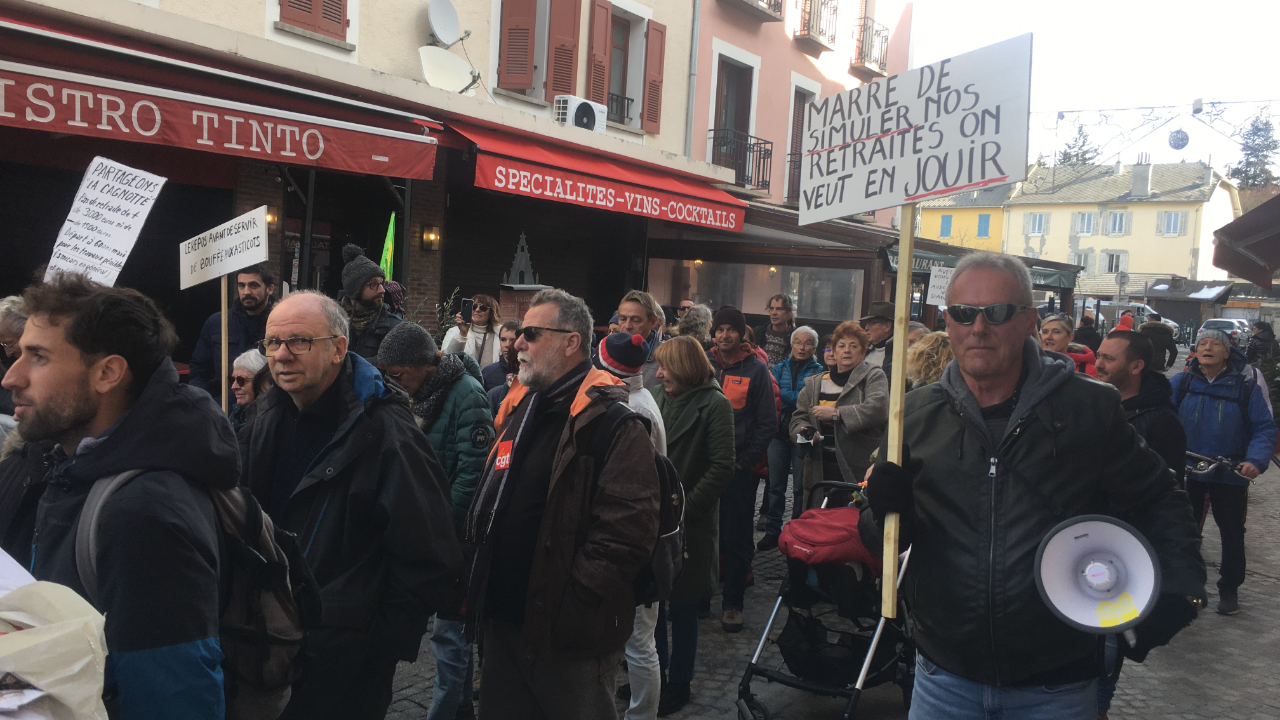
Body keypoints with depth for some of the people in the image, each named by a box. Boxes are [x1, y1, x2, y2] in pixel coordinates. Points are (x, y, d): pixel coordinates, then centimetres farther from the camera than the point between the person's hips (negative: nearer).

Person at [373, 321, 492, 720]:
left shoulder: (466, 395, -17)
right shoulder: (425, 393, 10)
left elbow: (472, 471, -22)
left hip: (458, 532, -8)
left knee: (449, 628, -2)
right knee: (456, 624, 19)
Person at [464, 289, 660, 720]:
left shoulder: (613, 422, -17)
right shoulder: (519, 408, 10)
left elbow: (628, 531, -23)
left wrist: (570, 604, -21)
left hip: (570, 637, -8)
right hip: (503, 620, 8)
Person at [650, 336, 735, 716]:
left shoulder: (714, 405, -10)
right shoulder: (658, 396, 6)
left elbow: (722, 468, -14)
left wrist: (683, 508, -16)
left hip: (689, 523, -5)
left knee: (683, 607, 8)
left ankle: (679, 682, 24)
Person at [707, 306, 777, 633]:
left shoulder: (756, 370, -1)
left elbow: (768, 423, -2)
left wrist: (744, 460, -7)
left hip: (738, 467, -3)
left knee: (736, 538, 2)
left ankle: (732, 603, 13)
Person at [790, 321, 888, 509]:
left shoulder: (874, 377, 3)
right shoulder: (815, 383, 18)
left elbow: (878, 408, -14)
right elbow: (799, 416, 17)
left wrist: (836, 413, -16)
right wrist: (804, 431, -6)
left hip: (858, 471, -4)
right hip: (820, 471, 4)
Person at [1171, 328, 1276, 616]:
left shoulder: (1246, 386, -7)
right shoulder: (1180, 383, -3)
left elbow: (1265, 428, -7)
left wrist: (1256, 460, -22)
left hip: (1230, 475, -1)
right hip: (1187, 472, 1)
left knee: (1232, 535, 11)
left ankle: (1229, 589, 28)